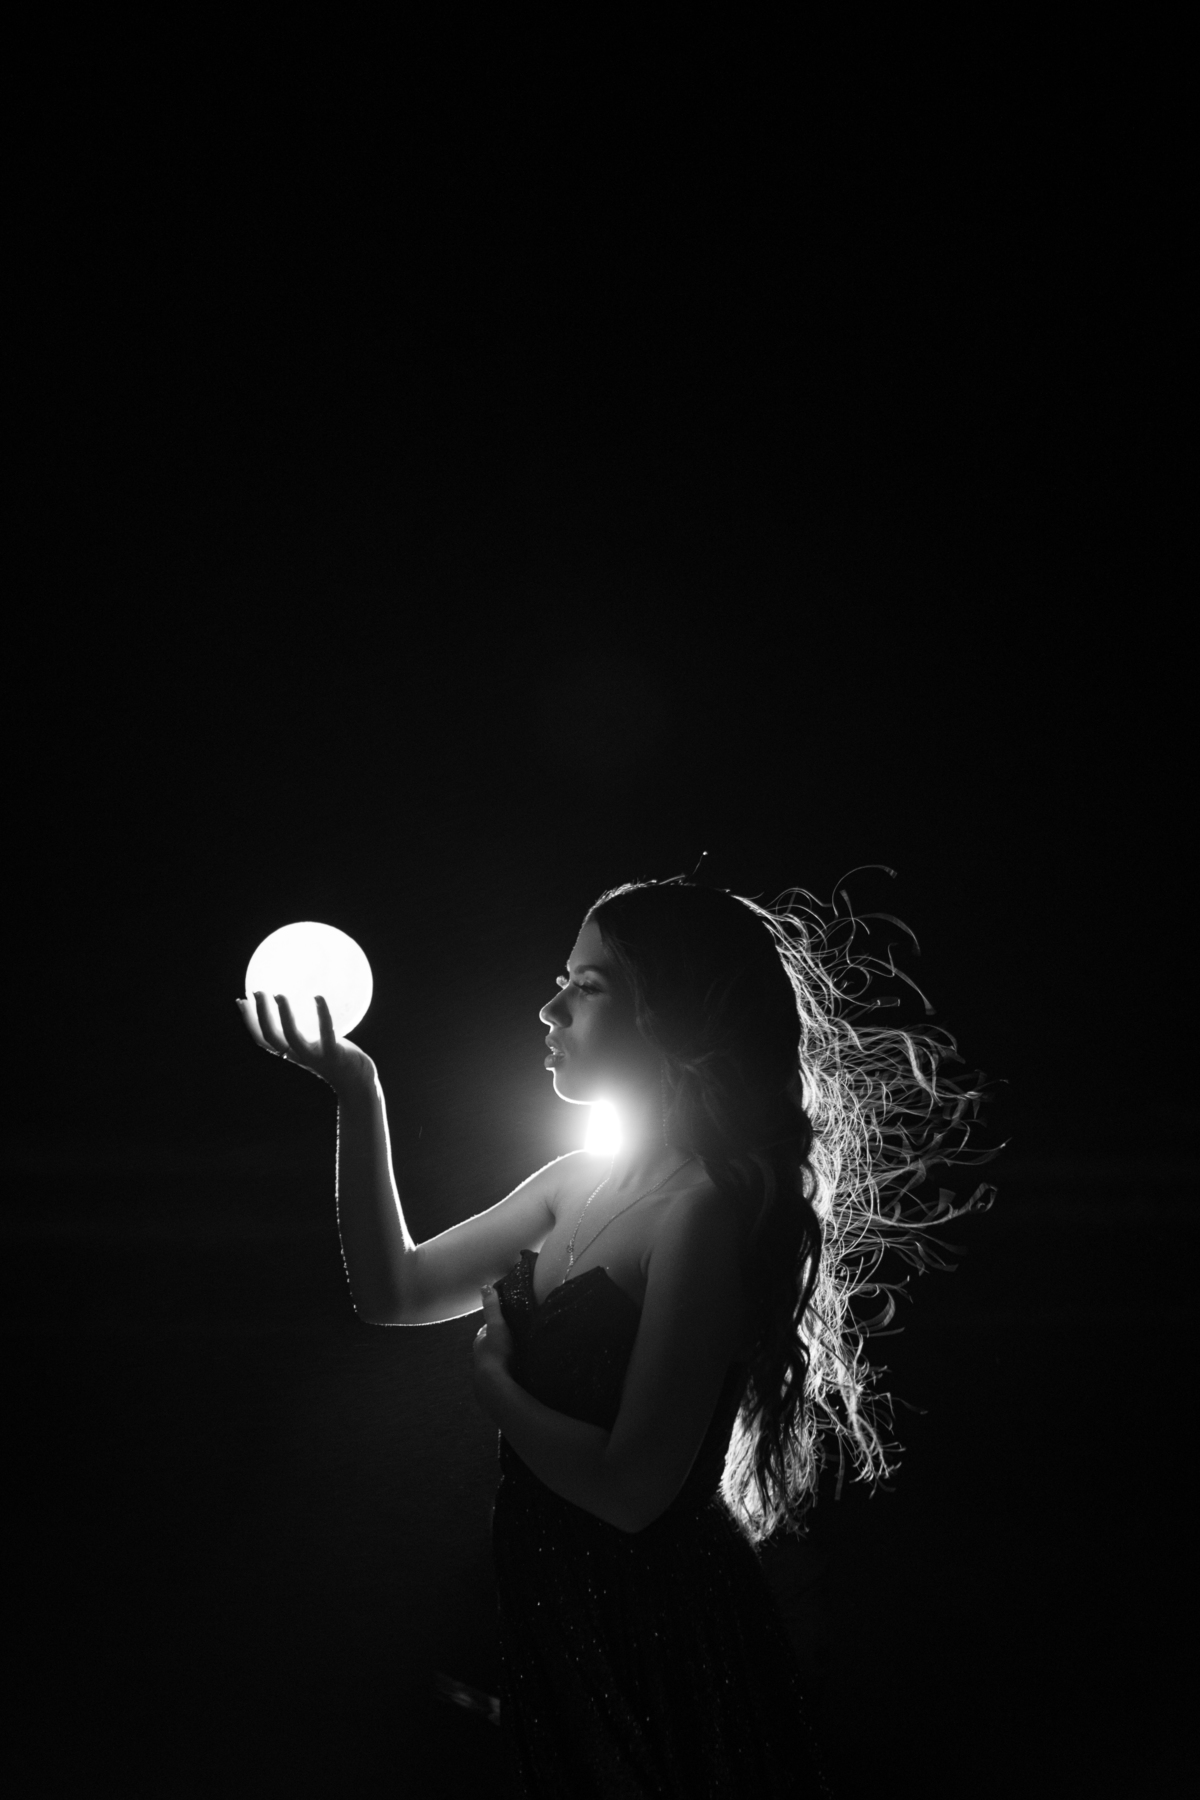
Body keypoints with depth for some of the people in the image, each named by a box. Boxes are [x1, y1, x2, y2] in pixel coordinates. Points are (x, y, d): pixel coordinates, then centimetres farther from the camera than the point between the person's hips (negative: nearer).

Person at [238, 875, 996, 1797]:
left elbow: (631, 1487, -25)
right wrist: (359, 1095, 1)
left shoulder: (708, 1204, -23)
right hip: (561, 1611, 7)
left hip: (660, 1623, -7)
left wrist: (496, 1382, -9)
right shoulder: (582, 1181, 3)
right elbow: (395, 1290, 7)